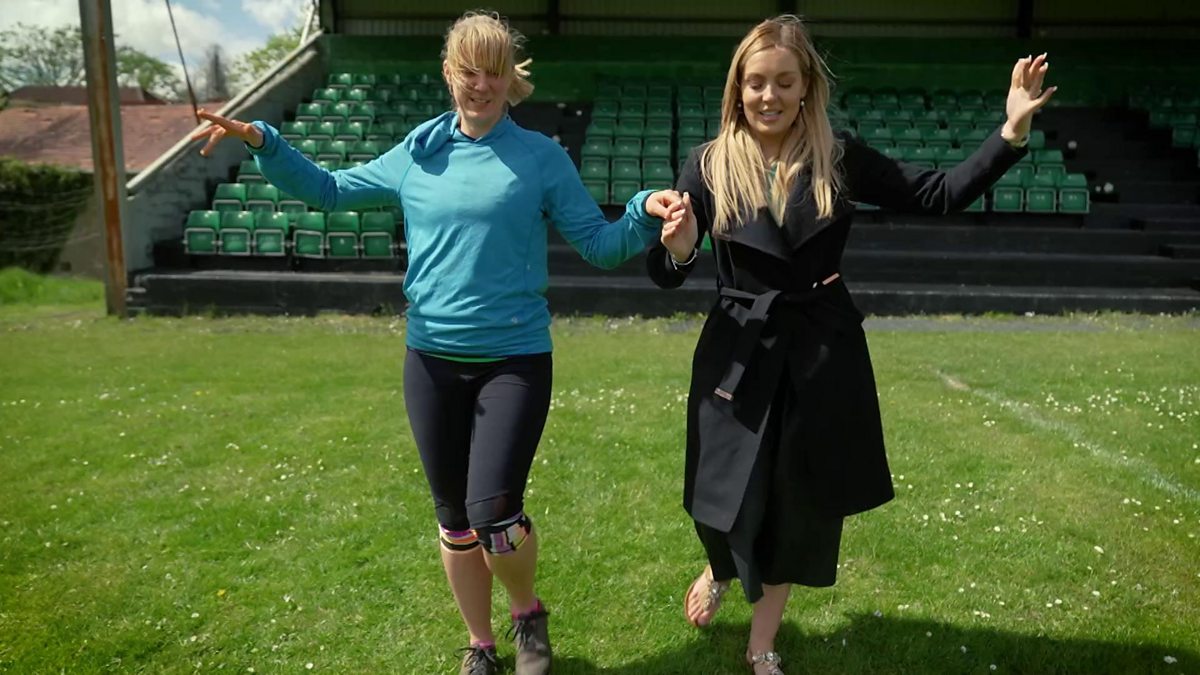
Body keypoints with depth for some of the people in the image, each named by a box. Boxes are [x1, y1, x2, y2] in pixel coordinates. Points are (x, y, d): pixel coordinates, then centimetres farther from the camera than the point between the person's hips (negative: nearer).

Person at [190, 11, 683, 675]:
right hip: (432, 361, 4)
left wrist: (643, 214, -22)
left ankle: (528, 611, 22)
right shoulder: (415, 155, 6)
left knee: (493, 514, -13)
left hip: (514, 361, -3)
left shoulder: (541, 157, -3)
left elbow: (599, 245, -3)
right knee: (454, 519, 13)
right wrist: (262, 143, 6)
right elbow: (329, 191, 17)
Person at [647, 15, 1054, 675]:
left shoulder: (840, 159, -1)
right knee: (728, 503, 2)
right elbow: (664, 277, -4)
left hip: (822, 356, 2)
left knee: (802, 507, 12)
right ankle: (719, 570, 43)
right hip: (739, 355, -1)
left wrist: (1011, 131, -10)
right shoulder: (709, 165, -4)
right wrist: (679, 248, -26)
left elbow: (942, 194, 0)